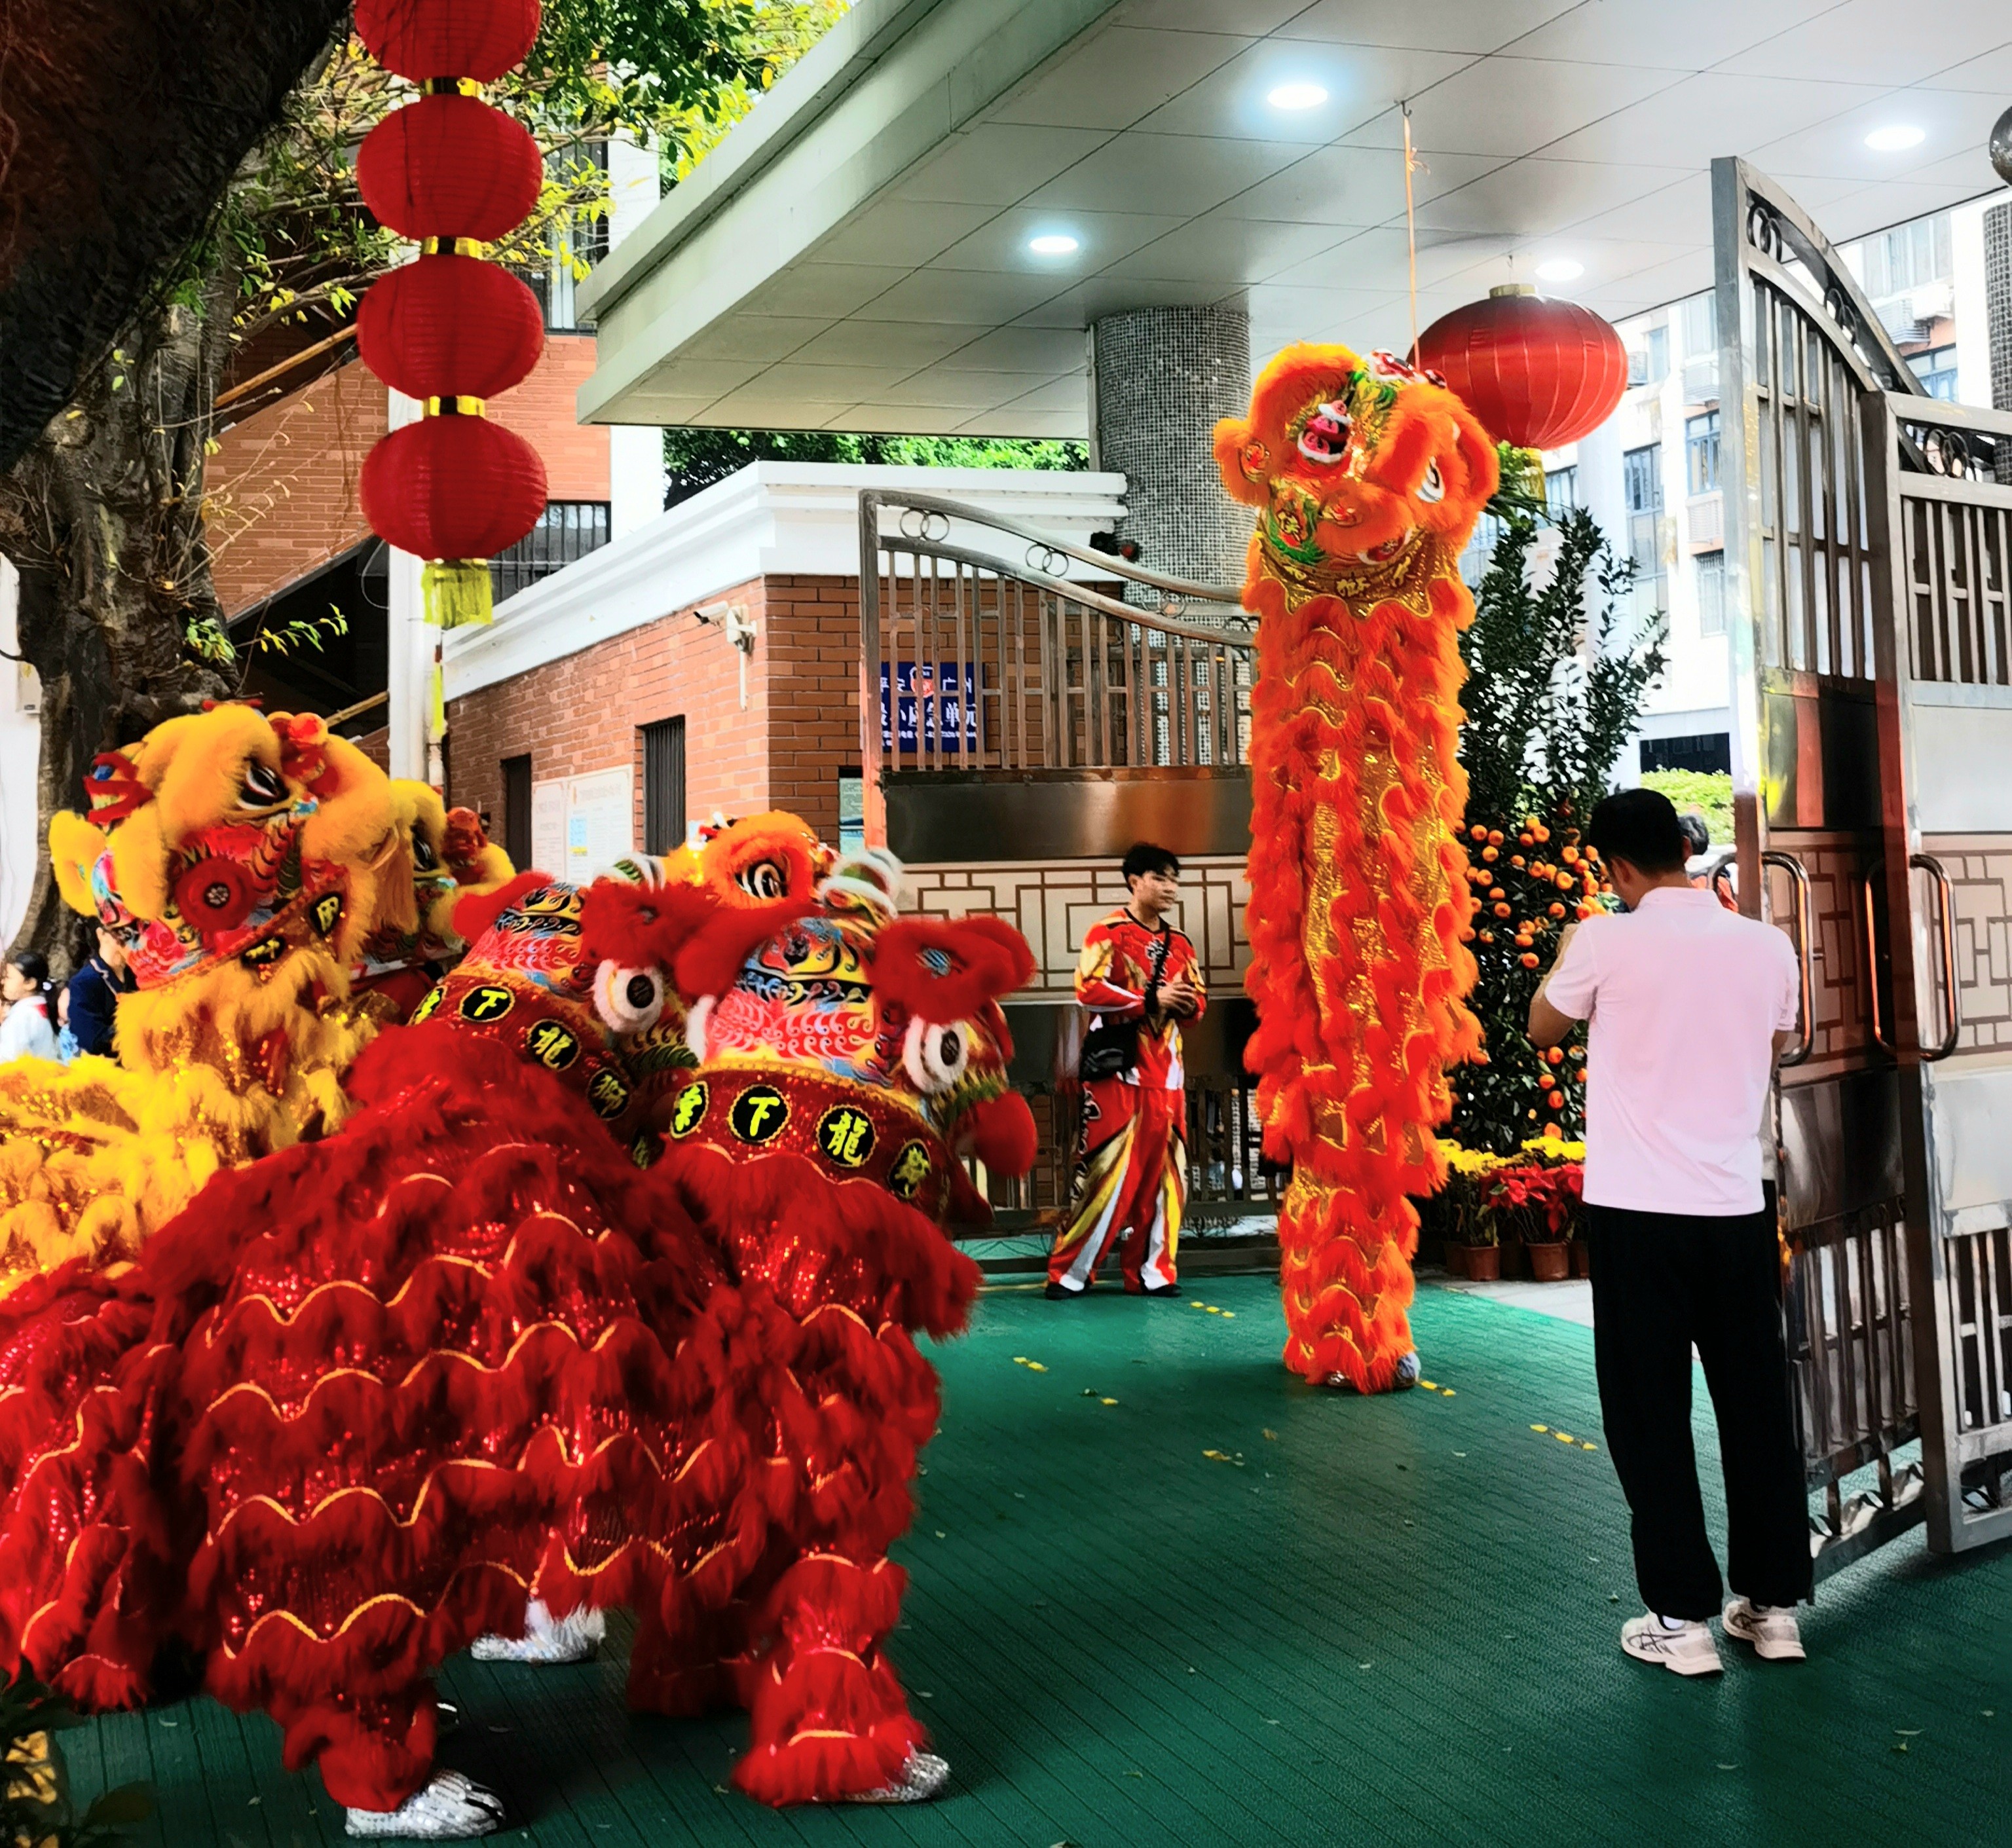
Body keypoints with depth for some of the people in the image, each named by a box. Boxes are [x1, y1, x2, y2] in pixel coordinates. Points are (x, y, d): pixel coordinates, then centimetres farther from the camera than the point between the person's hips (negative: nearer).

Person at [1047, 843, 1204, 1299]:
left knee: (1162, 1168, 5)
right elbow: (1089, 990, -14)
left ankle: (1150, 1271, 14)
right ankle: (1069, 1272, -1)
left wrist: (1187, 1004, -5)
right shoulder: (1108, 934, -2)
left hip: (1164, 1069, 6)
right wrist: (1150, 999, -18)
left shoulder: (1180, 946, 17)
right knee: (1106, 1165, -8)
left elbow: (1198, 1001, 19)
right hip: (1117, 1065, -6)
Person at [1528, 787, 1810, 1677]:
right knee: (1757, 1407, 13)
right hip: (1736, 1204, 4)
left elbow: (1543, 1028, 8)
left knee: (1651, 1414, 5)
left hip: (1638, 1208, -3)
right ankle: (1774, 1603, 20)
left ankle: (1682, 1617, 7)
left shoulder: (1607, 941, -10)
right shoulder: (1766, 944, 0)